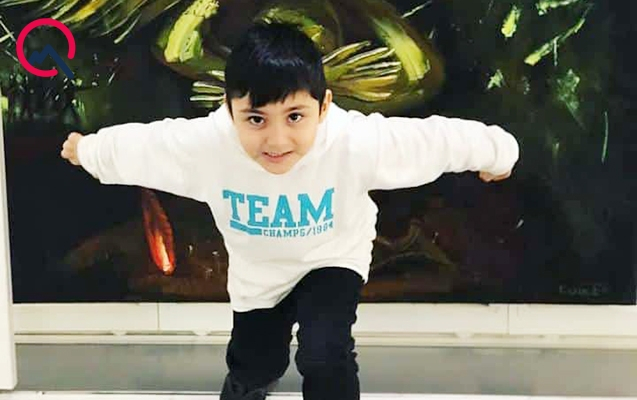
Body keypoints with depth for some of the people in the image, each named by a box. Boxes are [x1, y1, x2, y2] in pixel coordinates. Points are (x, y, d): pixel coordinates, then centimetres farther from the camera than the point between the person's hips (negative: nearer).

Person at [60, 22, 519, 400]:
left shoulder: (356, 141, -39)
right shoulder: (205, 142, -34)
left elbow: (438, 138, -23)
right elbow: (137, 143, -15)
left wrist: (497, 152, -5)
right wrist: (85, 150, 5)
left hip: (332, 259, -2)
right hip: (257, 269, 2)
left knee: (325, 357, -23)